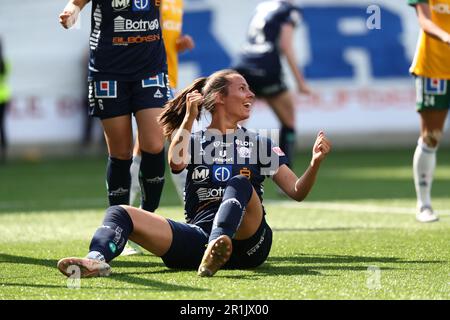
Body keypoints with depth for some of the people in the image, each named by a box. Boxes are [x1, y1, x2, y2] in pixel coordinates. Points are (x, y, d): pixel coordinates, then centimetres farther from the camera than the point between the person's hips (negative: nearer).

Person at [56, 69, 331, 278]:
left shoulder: (260, 144, 17)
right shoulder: (195, 141, 17)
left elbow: (297, 192, 8)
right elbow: (176, 164, -8)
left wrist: (316, 163, -10)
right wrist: (190, 117, -7)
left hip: (247, 242, -1)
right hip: (198, 234, 1)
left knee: (239, 183, -30)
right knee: (120, 213, -16)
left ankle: (218, 248, -57)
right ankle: (97, 260, -51)